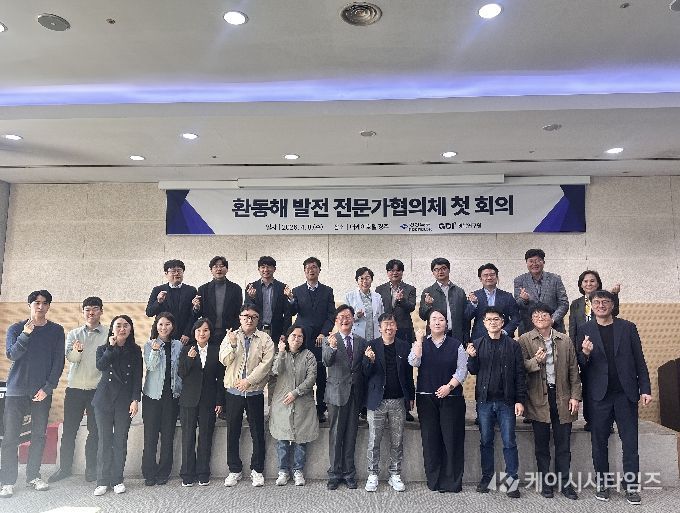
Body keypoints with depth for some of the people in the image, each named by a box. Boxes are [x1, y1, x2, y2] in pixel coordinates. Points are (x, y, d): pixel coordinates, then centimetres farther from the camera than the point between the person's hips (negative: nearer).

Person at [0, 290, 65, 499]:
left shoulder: (56, 331, 4)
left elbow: (58, 362, 1)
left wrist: (48, 388, -7)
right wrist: (26, 333, -24)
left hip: (43, 392, 1)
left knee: (39, 436, 6)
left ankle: (33, 476, 18)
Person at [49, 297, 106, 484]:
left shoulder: (108, 335, 1)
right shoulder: (73, 334, 7)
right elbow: (70, 357, -10)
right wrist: (77, 350, -32)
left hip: (97, 390, -2)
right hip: (75, 388, 2)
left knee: (95, 431, 5)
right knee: (68, 430, 7)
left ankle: (91, 469, 17)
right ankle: (64, 468, 22)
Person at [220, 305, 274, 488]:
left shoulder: (265, 339, -1)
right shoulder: (230, 336, 5)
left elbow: (266, 364, -9)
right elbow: (224, 360, -5)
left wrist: (248, 380, -15)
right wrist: (232, 344, -21)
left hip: (255, 392, -1)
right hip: (233, 392, 1)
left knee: (258, 433, 6)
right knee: (232, 433, 9)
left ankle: (257, 470, 20)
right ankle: (234, 470, 23)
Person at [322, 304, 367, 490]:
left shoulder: (361, 342, 8)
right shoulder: (329, 340, -2)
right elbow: (326, 362, -18)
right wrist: (332, 347, -37)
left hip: (355, 393, 3)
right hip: (337, 393, -3)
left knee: (351, 435, 11)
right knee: (336, 435, 4)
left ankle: (349, 473, 21)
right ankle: (334, 473, 15)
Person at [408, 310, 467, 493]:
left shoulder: (456, 345, 6)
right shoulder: (421, 344, 8)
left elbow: (462, 370, 1)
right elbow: (414, 362, -9)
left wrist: (449, 386, -11)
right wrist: (419, 340, -9)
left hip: (451, 396, -1)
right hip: (426, 398, 1)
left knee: (451, 437, 0)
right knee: (430, 438, 3)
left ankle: (452, 481, 11)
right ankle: (434, 481, 14)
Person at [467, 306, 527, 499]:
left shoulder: (512, 345, -1)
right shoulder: (478, 344, 3)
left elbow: (520, 374, -1)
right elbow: (473, 371, 6)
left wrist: (520, 400, -6)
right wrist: (472, 357, -15)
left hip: (506, 401, -2)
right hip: (484, 401, 2)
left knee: (509, 442, 4)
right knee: (486, 441, 11)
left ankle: (512, 478, 14)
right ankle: (487, 477, 22)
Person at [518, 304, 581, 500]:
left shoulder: (565, 341, 7)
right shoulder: (524, 340, 0)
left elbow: (573, 370, 7)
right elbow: (520, 367, -5)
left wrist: (575, 396, 0)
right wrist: (535, 361, -23)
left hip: (562, 397, 2)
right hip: (538, 398, -2)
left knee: (563, 444, 8)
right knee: (541, 444, 8)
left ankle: (564, 483, 21)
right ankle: (545, 483, 20)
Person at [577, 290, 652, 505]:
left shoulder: (628, 328, 5)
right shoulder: (585, 331, 2)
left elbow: (639, 361, 6)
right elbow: (580, 365, 2)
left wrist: (645, 389, -1)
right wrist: (585, 354, -19)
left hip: (625, 393, 0)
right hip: (599, 395, 0)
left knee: (630, 442, 5)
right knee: (599, 443, 7)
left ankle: (632, 487, 15)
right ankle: (603, 484, 18)